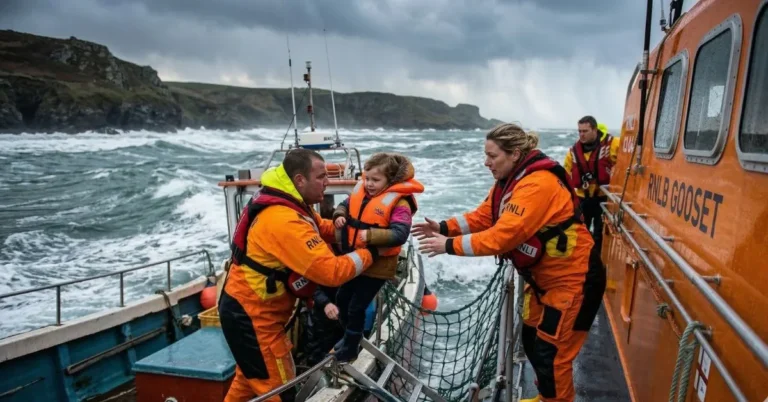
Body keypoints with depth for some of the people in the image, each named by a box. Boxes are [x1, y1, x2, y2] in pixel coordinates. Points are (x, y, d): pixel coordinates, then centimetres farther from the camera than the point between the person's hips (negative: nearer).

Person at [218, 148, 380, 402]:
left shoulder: (289, 205, 2)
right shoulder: (285, 221, -31)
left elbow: (321, 229, 8)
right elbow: (331, 271, -33)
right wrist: (369, 253, -18)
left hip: (247, 308, 10)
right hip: (252, 315, -10)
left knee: (249, 381, 26)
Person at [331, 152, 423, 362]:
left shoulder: (398, 202, -20)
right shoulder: (360, 191, 0)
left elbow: (400, 234, -29)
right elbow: (345, 205, 15)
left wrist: (372, 235, -40)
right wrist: (339, 216, -7)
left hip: (378, 265, -7)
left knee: (357, 307, 2)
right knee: (342, 299, 21)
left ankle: (350, 348, 26)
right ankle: (350, 337, 45)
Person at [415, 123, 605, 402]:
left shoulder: (537, 184, -29)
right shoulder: (510, 179, 2)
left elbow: (503, 236, -33)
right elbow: (483, 216, 3)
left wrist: (450, 246, -28)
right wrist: (444, 228, -10)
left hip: (571, 278, -10)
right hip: (543, 275, 10)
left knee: (551, 353, 1)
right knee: (531, 340, 20)